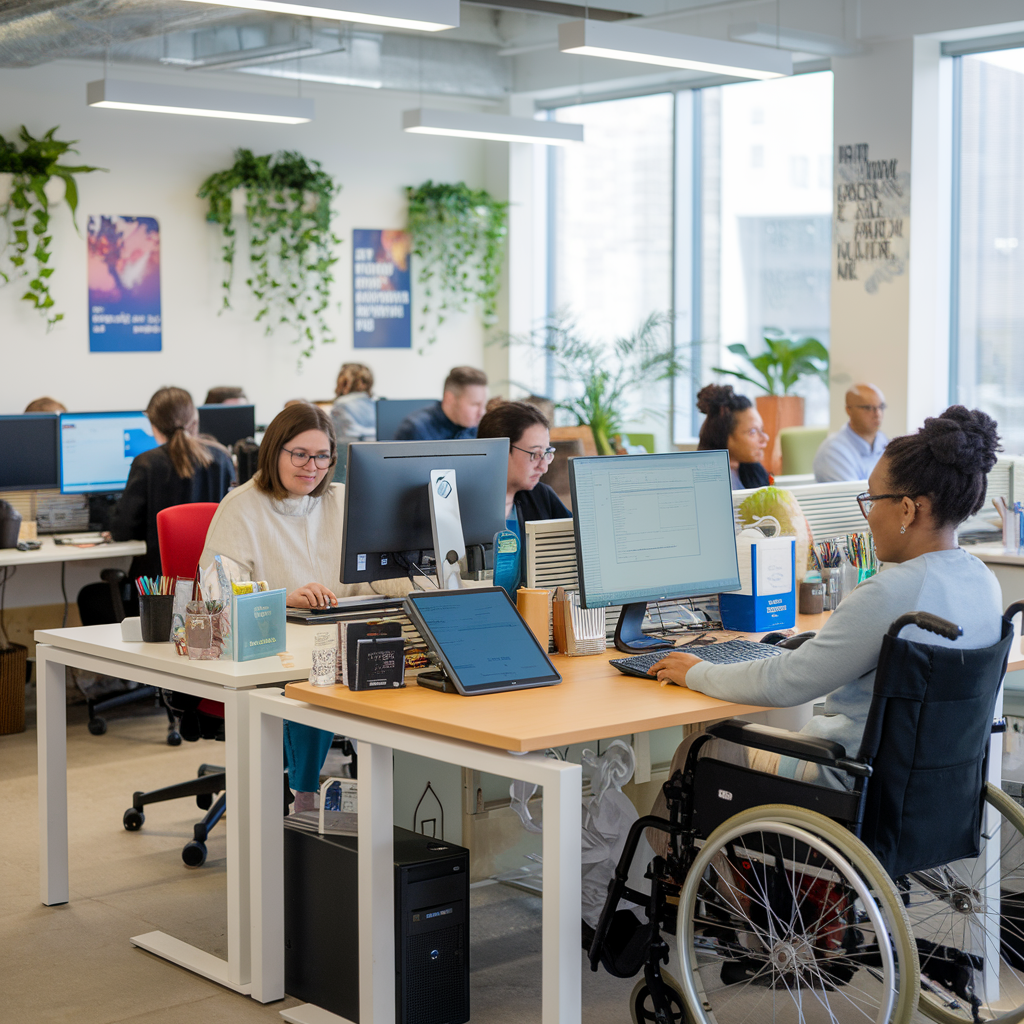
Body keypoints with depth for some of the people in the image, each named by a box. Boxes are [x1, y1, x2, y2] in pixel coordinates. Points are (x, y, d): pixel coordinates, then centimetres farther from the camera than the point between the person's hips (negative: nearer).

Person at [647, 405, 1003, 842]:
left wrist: (697, 673, -5)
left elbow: (785, 683, -21)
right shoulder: (981, 580, 0)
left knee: (696, 752, 12)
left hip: (859, 788, -9)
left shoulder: (892, 593, -29)